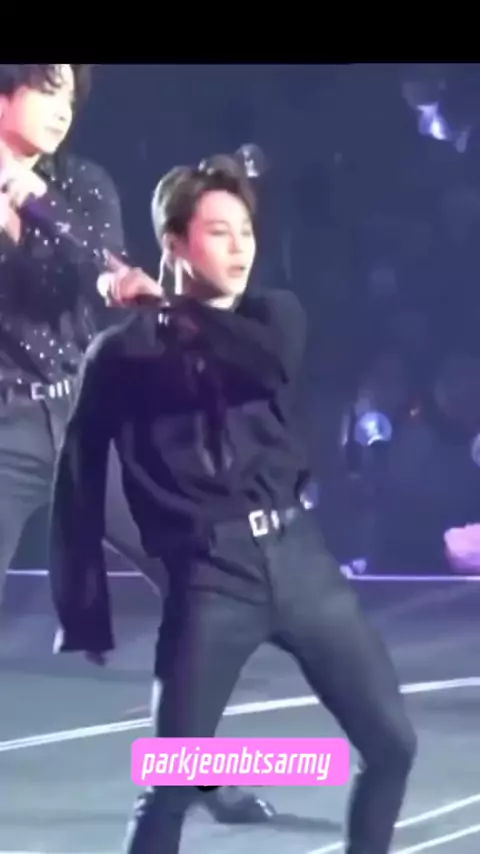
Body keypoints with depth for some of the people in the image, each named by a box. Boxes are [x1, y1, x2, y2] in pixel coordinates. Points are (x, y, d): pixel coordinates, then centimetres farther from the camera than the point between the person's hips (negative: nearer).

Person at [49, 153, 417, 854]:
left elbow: (271, 364, -13)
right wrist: (85, 615, -1)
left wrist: (169, 307, -14)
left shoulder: (274, 315, 13)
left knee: (392, 743, 5)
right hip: (209, 577, -4)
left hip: (300, 558, 4)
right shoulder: (123, 352, 3)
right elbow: (79, 486, 2)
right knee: (172, 782, -6)